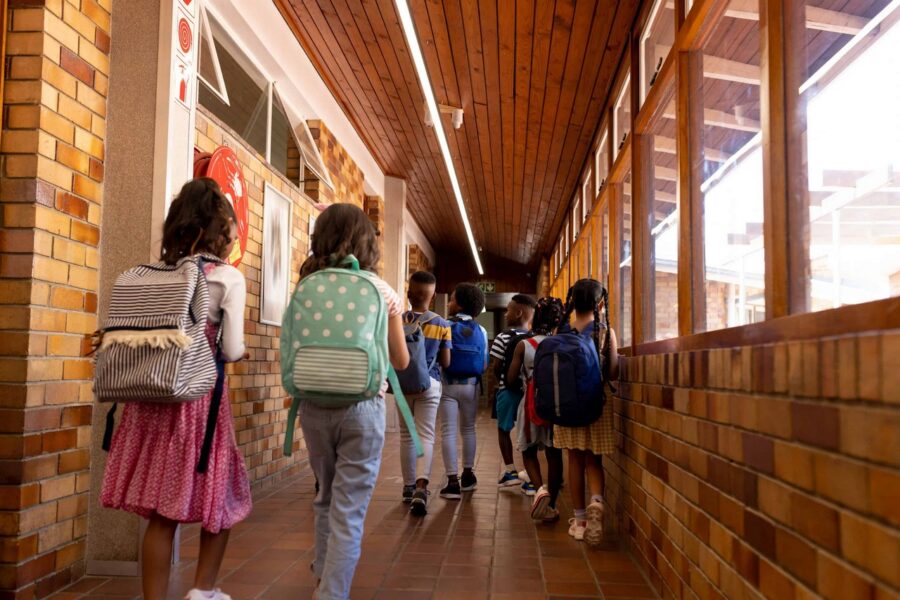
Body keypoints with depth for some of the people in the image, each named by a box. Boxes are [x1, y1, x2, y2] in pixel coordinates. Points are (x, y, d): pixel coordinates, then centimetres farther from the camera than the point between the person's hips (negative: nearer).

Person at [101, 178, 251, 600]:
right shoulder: (229, 278, -6)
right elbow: (232, 351, -9)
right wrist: (239, 351, 13)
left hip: (154, 398, 5)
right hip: (200, 398, -5)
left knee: (161, 512, 8)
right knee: (220, 498, 16)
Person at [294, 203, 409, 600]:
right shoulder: (382, 292, -4)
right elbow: (401, 362, 4)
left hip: (315, 405, 4)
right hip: (362, 407, -3)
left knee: (327, 496, 23)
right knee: (349, 510, 2)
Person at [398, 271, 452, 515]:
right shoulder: (441, 325, -4)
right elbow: (445, 362, 0)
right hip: (429, 384, -1)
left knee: (406, 435, 14)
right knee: (426, 435, -1)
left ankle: (409, 486, 24)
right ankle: (421, 487, -20)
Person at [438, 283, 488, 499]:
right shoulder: (481, 331, 4)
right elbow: (485, 364, 5)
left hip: (449, 384, -4)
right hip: (470, 385, 4)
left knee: (448, 432, -2)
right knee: (468, 429, 19)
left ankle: (453, 482, -6)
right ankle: (468, 476, 29)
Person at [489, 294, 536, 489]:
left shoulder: (503, 337, -11)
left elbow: (496, 367, -10)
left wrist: (497, 385, 7)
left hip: (508, 390, -3)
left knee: (504, 429, 16)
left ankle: (510, 471, 16)